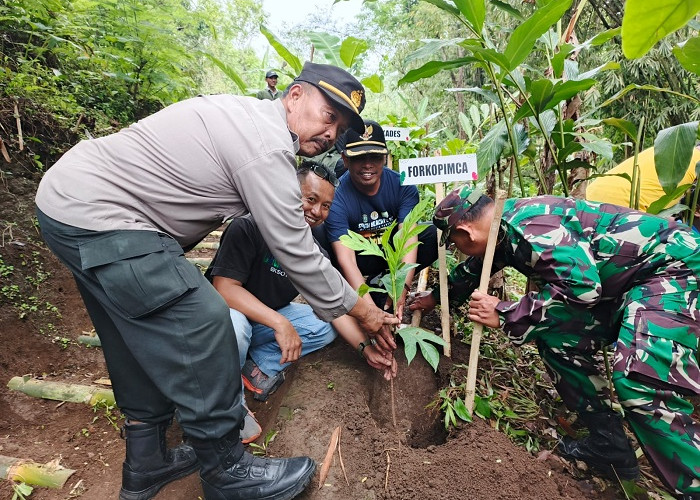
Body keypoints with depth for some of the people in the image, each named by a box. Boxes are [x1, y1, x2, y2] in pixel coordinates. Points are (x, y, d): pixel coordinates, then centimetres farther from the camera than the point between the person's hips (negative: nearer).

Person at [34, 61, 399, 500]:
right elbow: (297, 255, -19)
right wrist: (361, 310, -7)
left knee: (143, 341, 16)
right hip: (97, 219, -11)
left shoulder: (249, 116, 9)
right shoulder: (268, 147, -22)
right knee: (200, 326, -12)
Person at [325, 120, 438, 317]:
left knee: (436, 235, -23)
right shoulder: (336, 197, -25)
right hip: (363, 261, -2)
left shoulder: (402, 185, -18)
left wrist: (402, 288, -44)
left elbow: (408, 239, -28)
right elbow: (346, 261, -32)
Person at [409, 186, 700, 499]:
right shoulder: (505, 228, 5)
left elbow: (580, 286, -33)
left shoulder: (528, 227, -27)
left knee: (641, 383, -25)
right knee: (554, 337, 5)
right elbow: (472, 271, 22)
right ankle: (610, 445, 13)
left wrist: (503, 315, -25)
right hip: (621, 279, 10)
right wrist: (436, 298, 34)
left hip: (672, 265, -10)